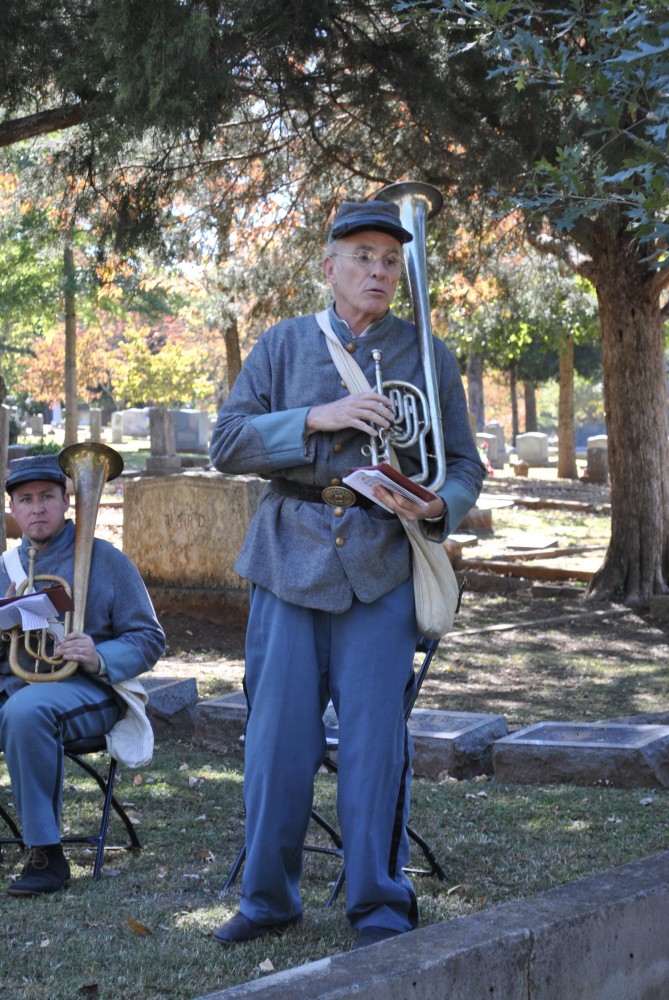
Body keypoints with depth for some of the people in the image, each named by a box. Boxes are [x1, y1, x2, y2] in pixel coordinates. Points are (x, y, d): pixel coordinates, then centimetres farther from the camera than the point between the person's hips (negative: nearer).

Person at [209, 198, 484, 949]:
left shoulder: (428, 356, 11)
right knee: (278, 732, 3)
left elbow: (464, 467, 11)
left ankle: (380, 909, 8)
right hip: (291, 555, 1)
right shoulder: (284, 344, 10)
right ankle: (268, 898, 17)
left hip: (381, 563, -1)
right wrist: (316, 418, -13)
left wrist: (436, 507, -12)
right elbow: (227, 443, 1)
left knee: (375, 737, -2)